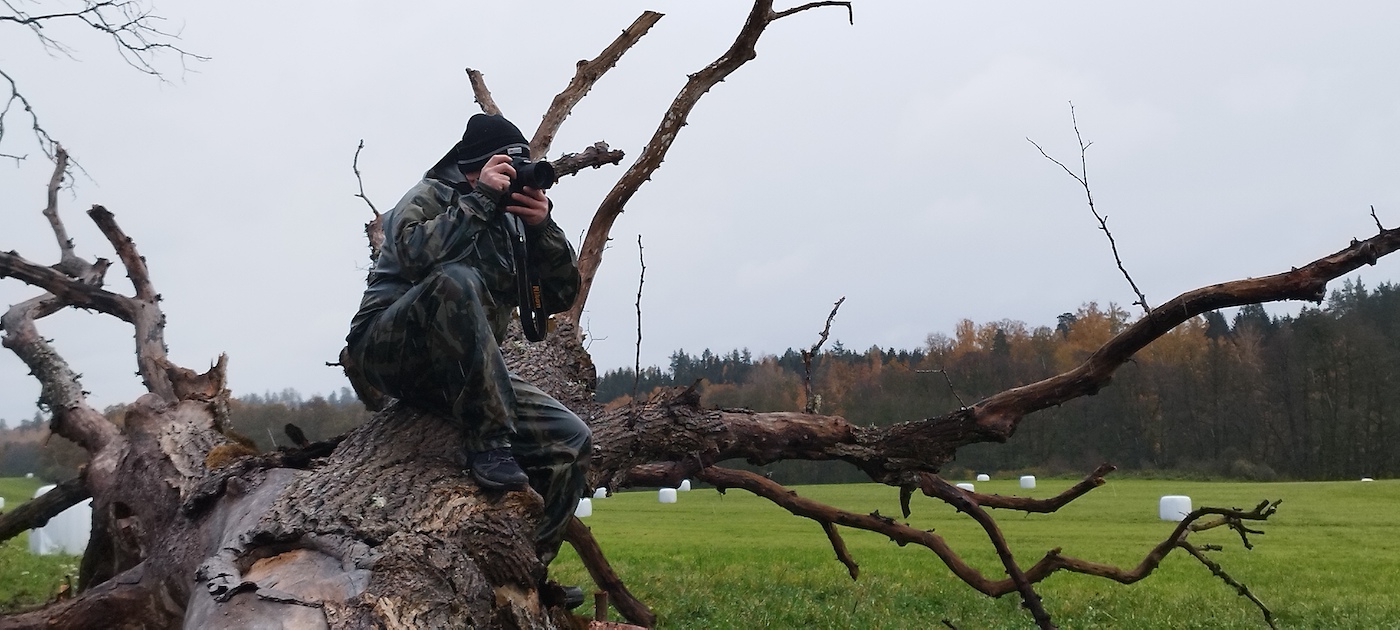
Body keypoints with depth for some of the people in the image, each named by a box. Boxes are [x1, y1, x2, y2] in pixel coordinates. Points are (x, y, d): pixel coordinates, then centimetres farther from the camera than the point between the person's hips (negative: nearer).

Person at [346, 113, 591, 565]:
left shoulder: (511, 220, 14)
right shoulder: (428, 197, -1)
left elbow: (561, 295, 5)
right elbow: (416, 254, -25)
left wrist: (542, 227, -9)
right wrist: (480, 199, -20)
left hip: (464, 374, 6)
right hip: (389, 350, -6)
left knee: (571, 440, -11)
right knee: (456, 281, -37)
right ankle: (489, 446, -34)